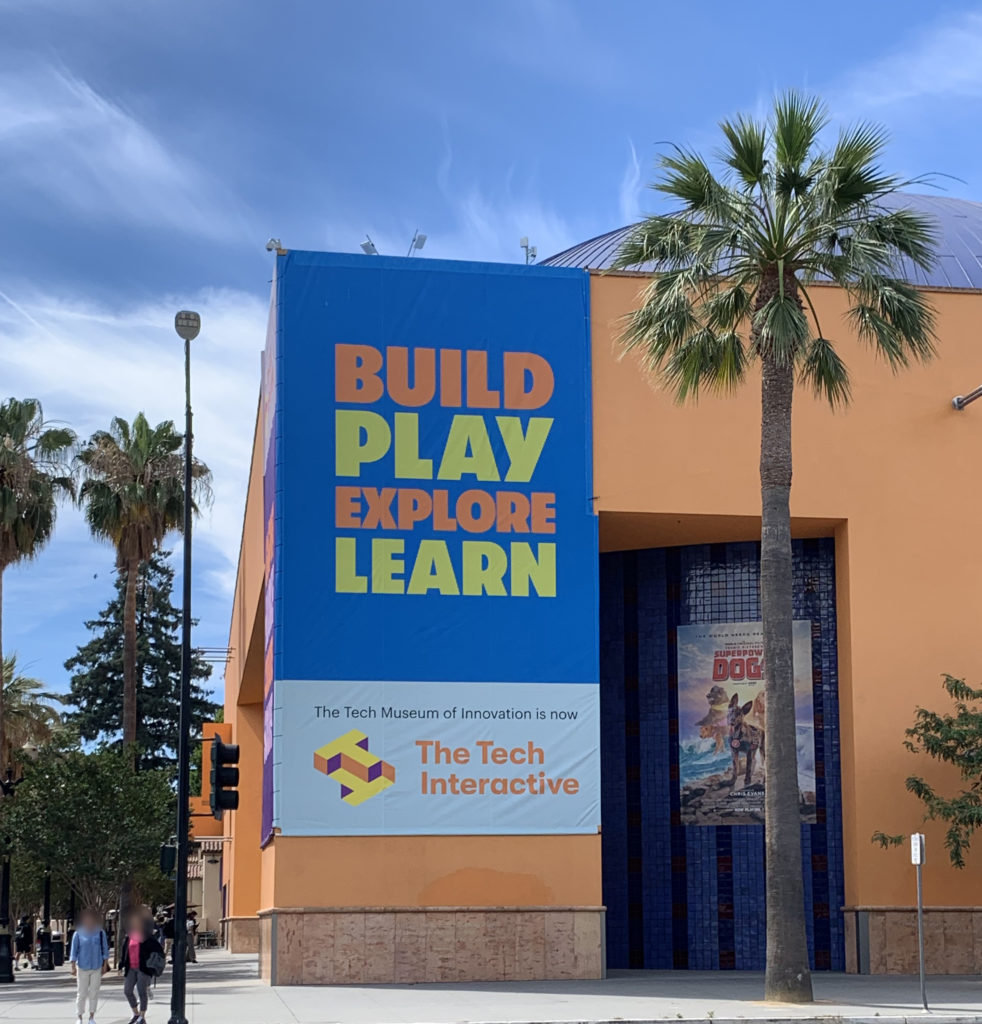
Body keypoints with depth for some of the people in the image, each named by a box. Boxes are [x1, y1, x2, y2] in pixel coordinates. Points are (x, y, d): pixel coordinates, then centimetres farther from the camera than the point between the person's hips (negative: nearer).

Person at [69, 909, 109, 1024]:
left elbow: (105, 950, 7)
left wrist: (105, 965, 3)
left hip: (97, 967, 1)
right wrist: (73, 967, -4)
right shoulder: (78, 934, -3)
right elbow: (74, 951, 0)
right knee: (81, 993, 1)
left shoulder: (101, 933, 2)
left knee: (94, 993, 5)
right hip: (82, 967, -1)